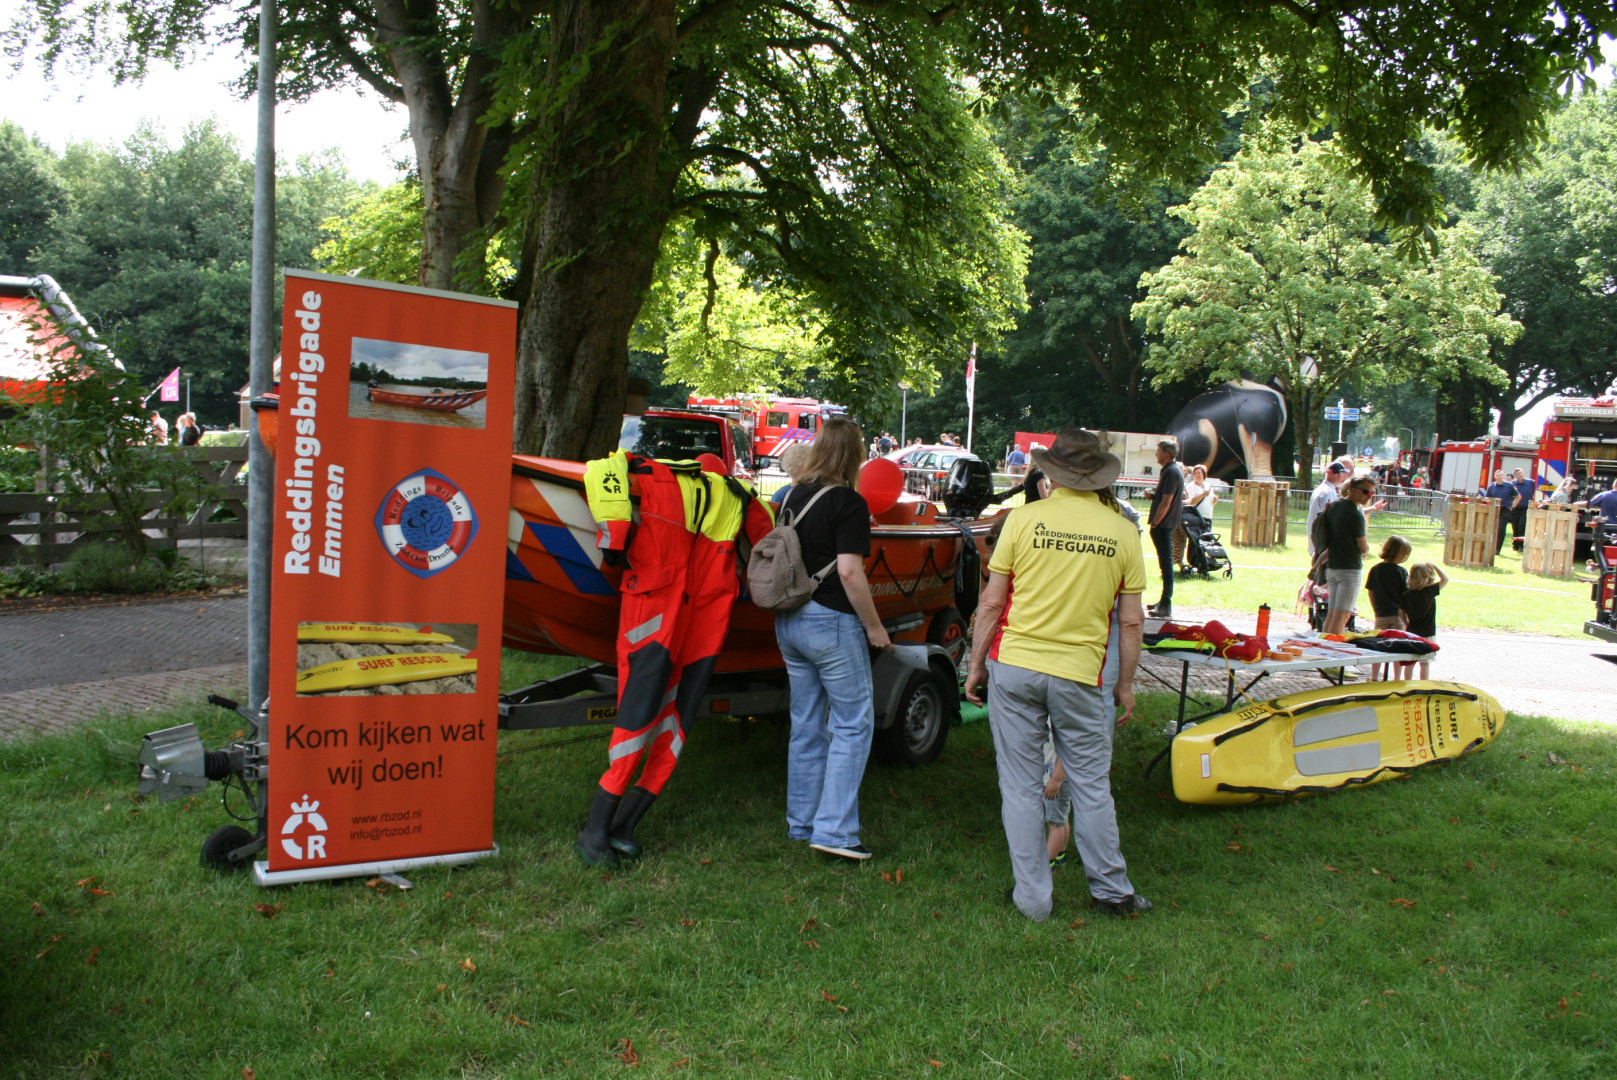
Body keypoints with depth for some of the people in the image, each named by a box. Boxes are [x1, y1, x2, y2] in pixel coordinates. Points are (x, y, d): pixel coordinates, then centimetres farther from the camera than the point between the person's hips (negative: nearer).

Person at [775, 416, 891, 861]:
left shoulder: (793, 495, 8)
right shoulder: (848, 502, -13)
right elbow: (849, 573, -19)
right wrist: (874, 626, -11)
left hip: (789, 620, 7)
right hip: (831, 622, -7)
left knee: (806, 725, 15)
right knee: (853, 723, 1)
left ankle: (800, 823, 22)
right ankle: (834, 829, -4)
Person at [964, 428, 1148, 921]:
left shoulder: (1024, 518, -4)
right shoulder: (1122, 531, 1)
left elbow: (991, 603, -3)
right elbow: (1131, 621, 3)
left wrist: (976, 665, 7)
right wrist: (1126, 686, 13)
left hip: (1014, 665, -1)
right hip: (1081, 673, 1)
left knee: (1021, 787, 8)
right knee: (1091, 786, 14)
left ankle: (1031, 898, 14)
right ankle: (1110, 890, 25)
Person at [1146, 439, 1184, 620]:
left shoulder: (1171, 472, -16)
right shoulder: (1174, 470, 17)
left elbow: (1166, 501, -20)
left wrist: (1154, 524, -17)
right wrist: (1154, 496, 7)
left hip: (1163, 524, -11)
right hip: (1166, 524, 11)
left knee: (1166, 563, -9)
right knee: (1165, 562, 16)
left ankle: (1166, 607, -9)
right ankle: (1164, 601, 24)